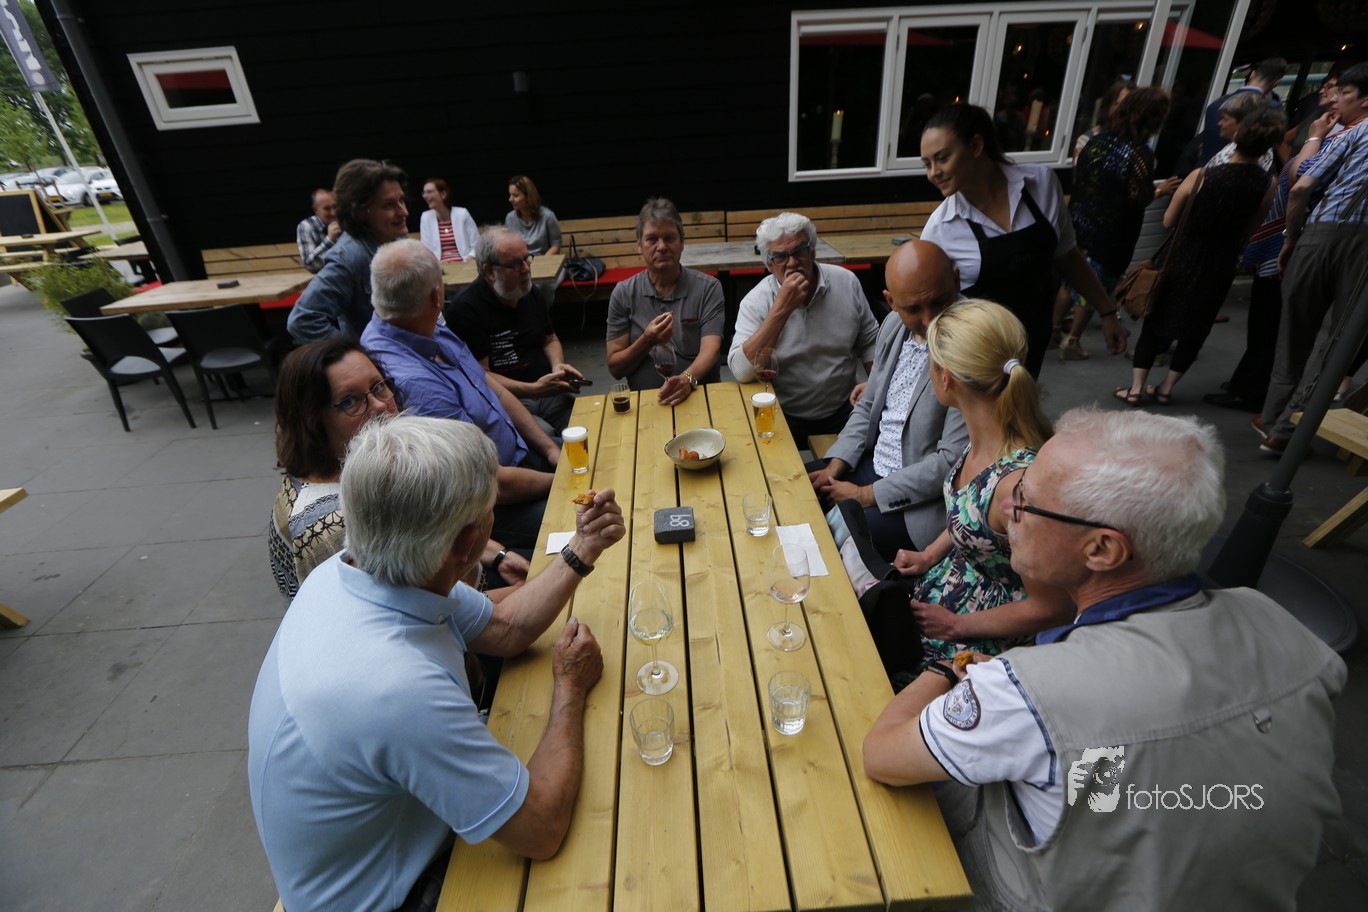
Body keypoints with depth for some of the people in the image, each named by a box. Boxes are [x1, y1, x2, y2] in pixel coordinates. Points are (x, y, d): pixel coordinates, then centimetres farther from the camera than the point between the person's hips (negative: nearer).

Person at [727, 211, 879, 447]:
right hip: (785, 417, -3)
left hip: (843, 410, 3)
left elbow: (869, 342, 12)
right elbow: (741, 372, -24)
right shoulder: (756, 302, -9)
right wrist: (781, 309, -25)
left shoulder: (846, 282, 0)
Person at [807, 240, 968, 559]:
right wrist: (835, 466, -2)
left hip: (922, 497, -7)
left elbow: (953, 461, -22)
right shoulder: (894, 324, 0)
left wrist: (866, 495, -16)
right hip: (871, 463, 7)